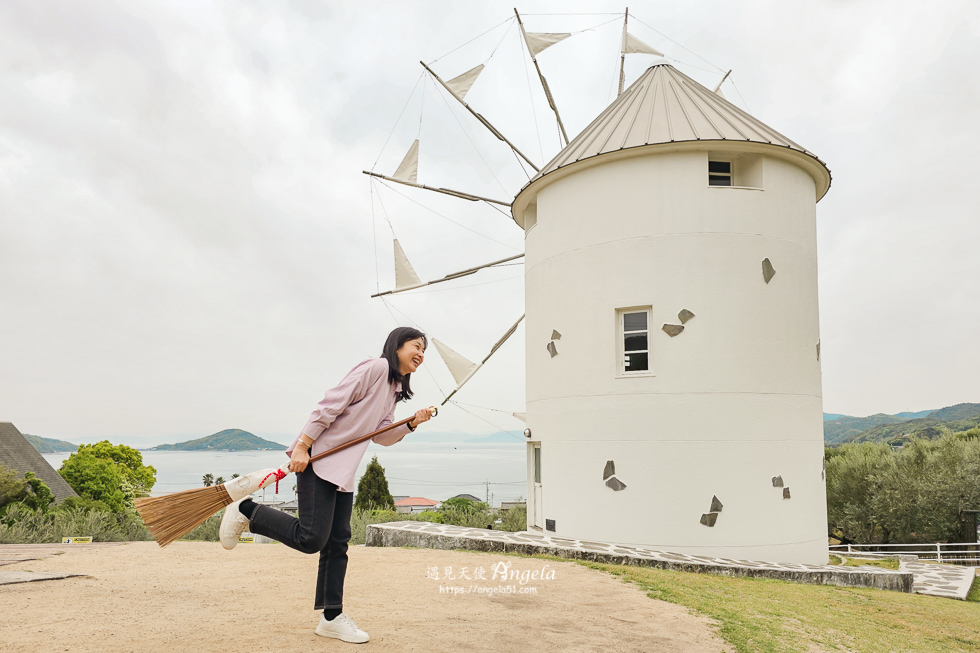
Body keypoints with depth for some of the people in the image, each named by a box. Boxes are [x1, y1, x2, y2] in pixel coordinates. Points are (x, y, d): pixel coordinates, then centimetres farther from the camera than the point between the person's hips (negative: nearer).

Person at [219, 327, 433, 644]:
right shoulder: (376, 367, -12)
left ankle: (331, 618, 17)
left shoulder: (395, 389, 17)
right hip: (317, 458, -9)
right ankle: (246, 511, 7)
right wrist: (302, 446, -22)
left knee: (337, 542, 9)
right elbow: (330, 405, -18)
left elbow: (382, 435, 14)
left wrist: (411, 424, -2)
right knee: (311, 537, -12)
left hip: (343, 471, 9)